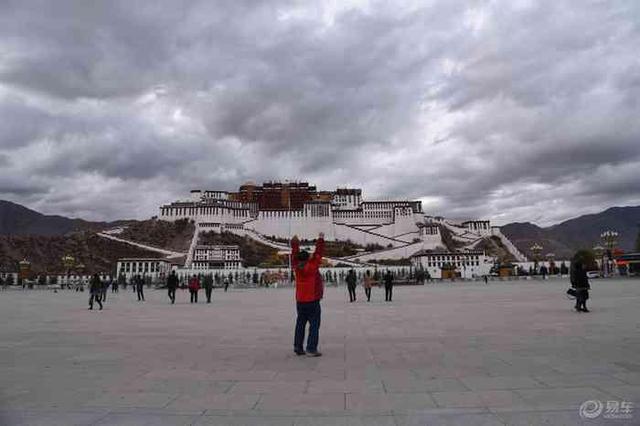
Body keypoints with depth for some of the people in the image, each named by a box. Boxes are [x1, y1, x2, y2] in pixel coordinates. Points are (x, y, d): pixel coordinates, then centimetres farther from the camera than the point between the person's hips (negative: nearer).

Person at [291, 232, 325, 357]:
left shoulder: (296, 267, 0)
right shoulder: (312, 266, -13)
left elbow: (294, 255, 14)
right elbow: (318, 253, -9)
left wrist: (295, 243, 27)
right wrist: (321, 239, 2)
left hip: (300, 301, 6)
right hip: (313, 301, -6)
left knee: (300, 324, 14)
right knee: (314, 325, -1)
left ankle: (298, 347, 17)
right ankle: (311, 349, -4)